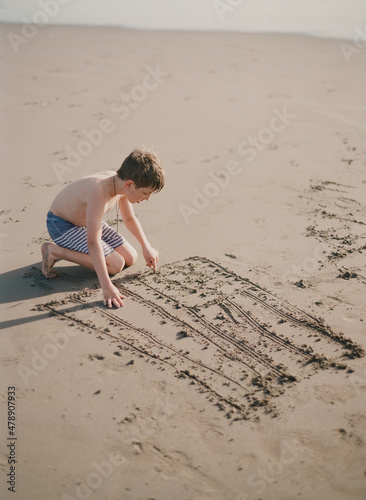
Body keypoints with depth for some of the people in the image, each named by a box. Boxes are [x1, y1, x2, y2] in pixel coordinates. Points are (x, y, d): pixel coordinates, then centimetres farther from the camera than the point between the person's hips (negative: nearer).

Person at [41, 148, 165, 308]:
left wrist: (146, 247, 6)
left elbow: (129, 219, 9)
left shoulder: (120, 182, -12)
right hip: (62, 225, -8)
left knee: (130, 258, 5)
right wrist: (107, 287, -42)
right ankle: (55, 252, -7)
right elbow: (94, 242, -41)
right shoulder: (99, 191, -39)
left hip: (86, 221, 9)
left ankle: (72, 249, 17)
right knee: (115, 264, -17)